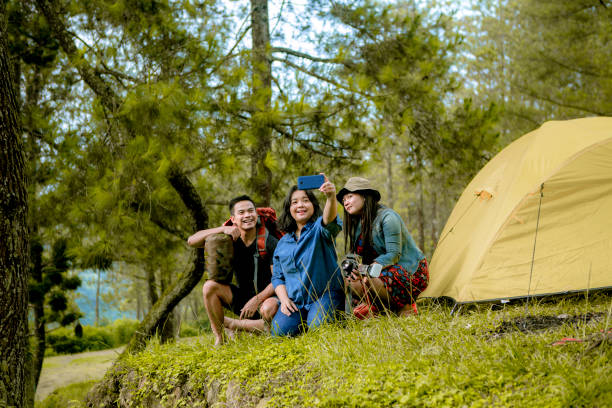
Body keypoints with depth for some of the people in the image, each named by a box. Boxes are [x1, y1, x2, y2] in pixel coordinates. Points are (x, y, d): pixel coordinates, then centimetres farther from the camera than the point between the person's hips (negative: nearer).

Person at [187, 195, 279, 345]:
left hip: (266, 297, -3)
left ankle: (231, 324, -10)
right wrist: (223, 229, -21)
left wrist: (256, 300, -25)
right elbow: (192, 241, -9)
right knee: (210, 286, -19)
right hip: (242, 297, 4)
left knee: (270, 309, -37)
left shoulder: (270, 242, -12)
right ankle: (220, 339, -11)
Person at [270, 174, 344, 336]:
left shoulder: (319, 228, 0)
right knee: (279, 331, -21)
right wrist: (284, 299, -3)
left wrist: (331, 198, -50)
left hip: (325, 294, -4)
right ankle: (304, 317, 7)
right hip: (294, 300, 4)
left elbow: (329, 221, -27)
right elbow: (277, 277, 19)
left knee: (317, 327, -30)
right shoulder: (283, 242, 15)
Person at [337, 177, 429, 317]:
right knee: (350, 280, -14)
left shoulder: (388, 217, -17)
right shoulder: (361, 222, 8)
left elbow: (393, 255, -22)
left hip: (413, 274, -8)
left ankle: (405, 306, -12)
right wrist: (353, 268, -18)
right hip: (388, 270, 8)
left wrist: (369, 269, -36)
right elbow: (357, 256, 6)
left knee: (368, 281, -32)